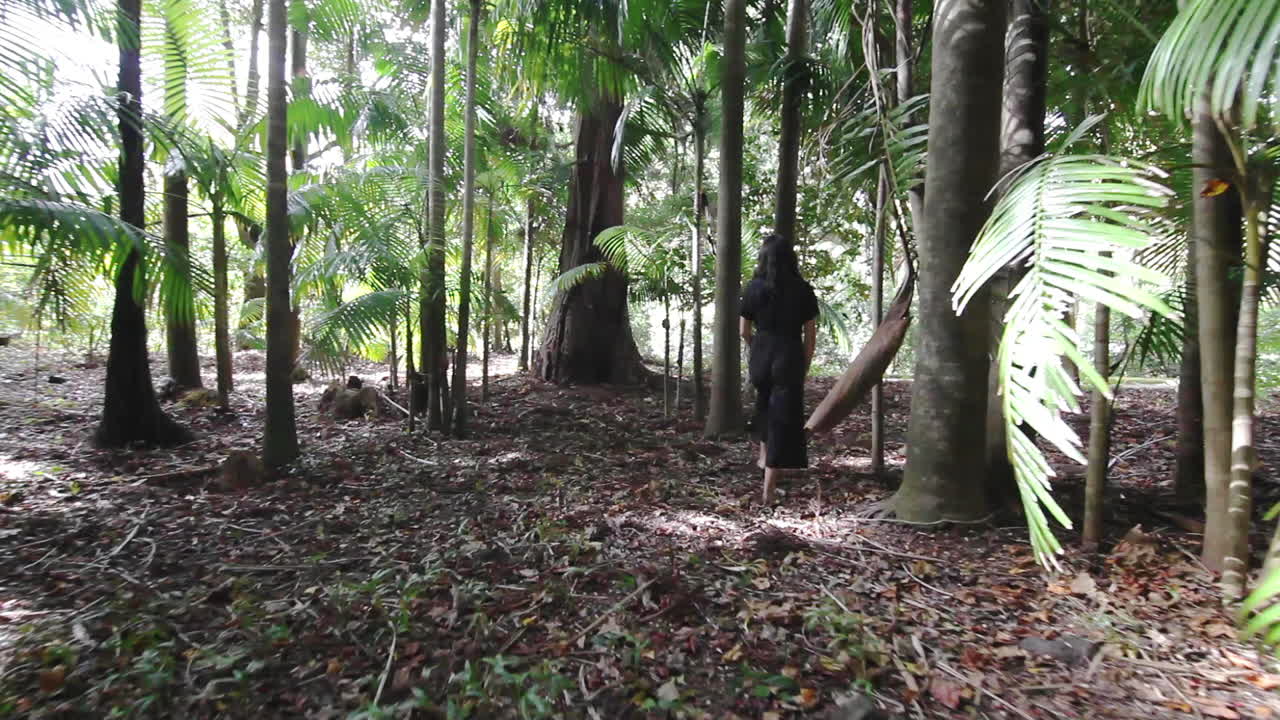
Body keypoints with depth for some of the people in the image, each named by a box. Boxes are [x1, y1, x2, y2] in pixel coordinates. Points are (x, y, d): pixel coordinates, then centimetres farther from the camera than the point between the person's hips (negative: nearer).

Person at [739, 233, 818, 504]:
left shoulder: (754, 288, -2)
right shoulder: (803, 289, -5)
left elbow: (744, 331, 3)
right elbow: (810, 334, -3)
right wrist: (805, 367, 9)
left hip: (760, 357, 2)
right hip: (790, 358, -2)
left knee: (764, 406, 29)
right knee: (783, 420, 2)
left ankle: (764, 456, 44)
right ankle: (768, 490, 1)